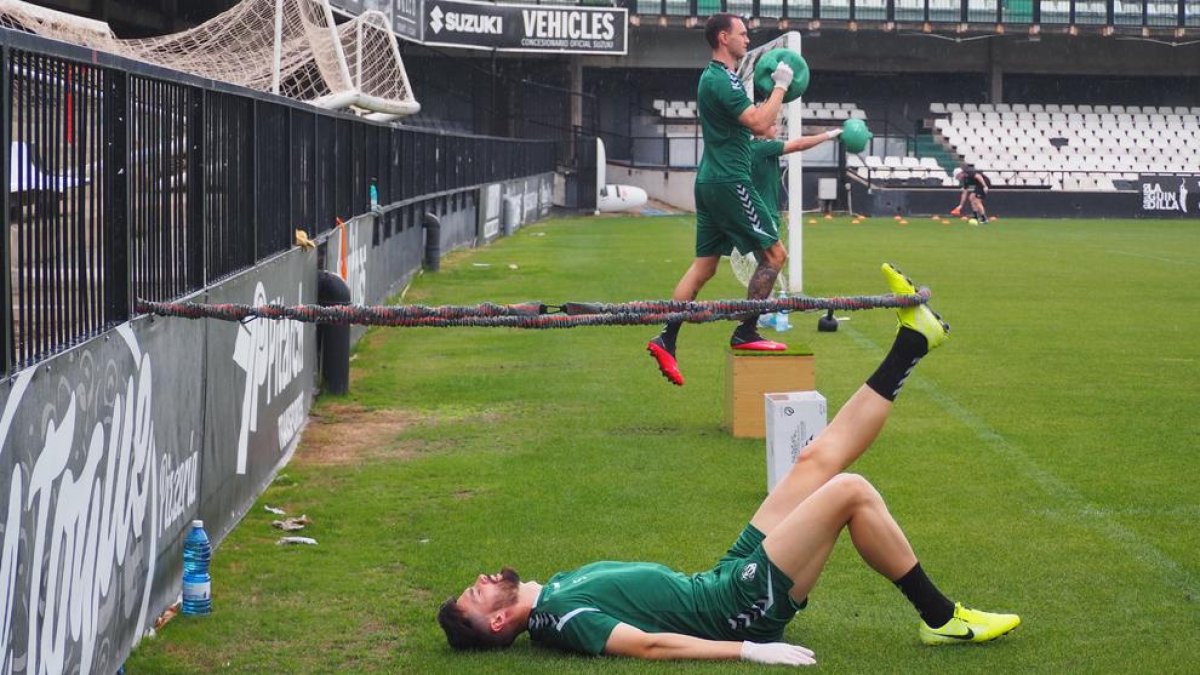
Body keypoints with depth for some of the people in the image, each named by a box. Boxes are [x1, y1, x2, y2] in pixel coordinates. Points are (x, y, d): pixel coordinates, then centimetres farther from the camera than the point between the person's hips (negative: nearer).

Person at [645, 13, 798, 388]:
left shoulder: (712, 77, 17)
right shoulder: (722, 80, -15)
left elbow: (750, 124, 29)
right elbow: (759, 123, -23)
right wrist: (780, 86, -12)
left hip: (710, 181, 10)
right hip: (729, 182, -10)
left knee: (704, 265, 10)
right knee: (774, 254, -2)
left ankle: (666, 340, 5)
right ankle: (746, 333, -1)